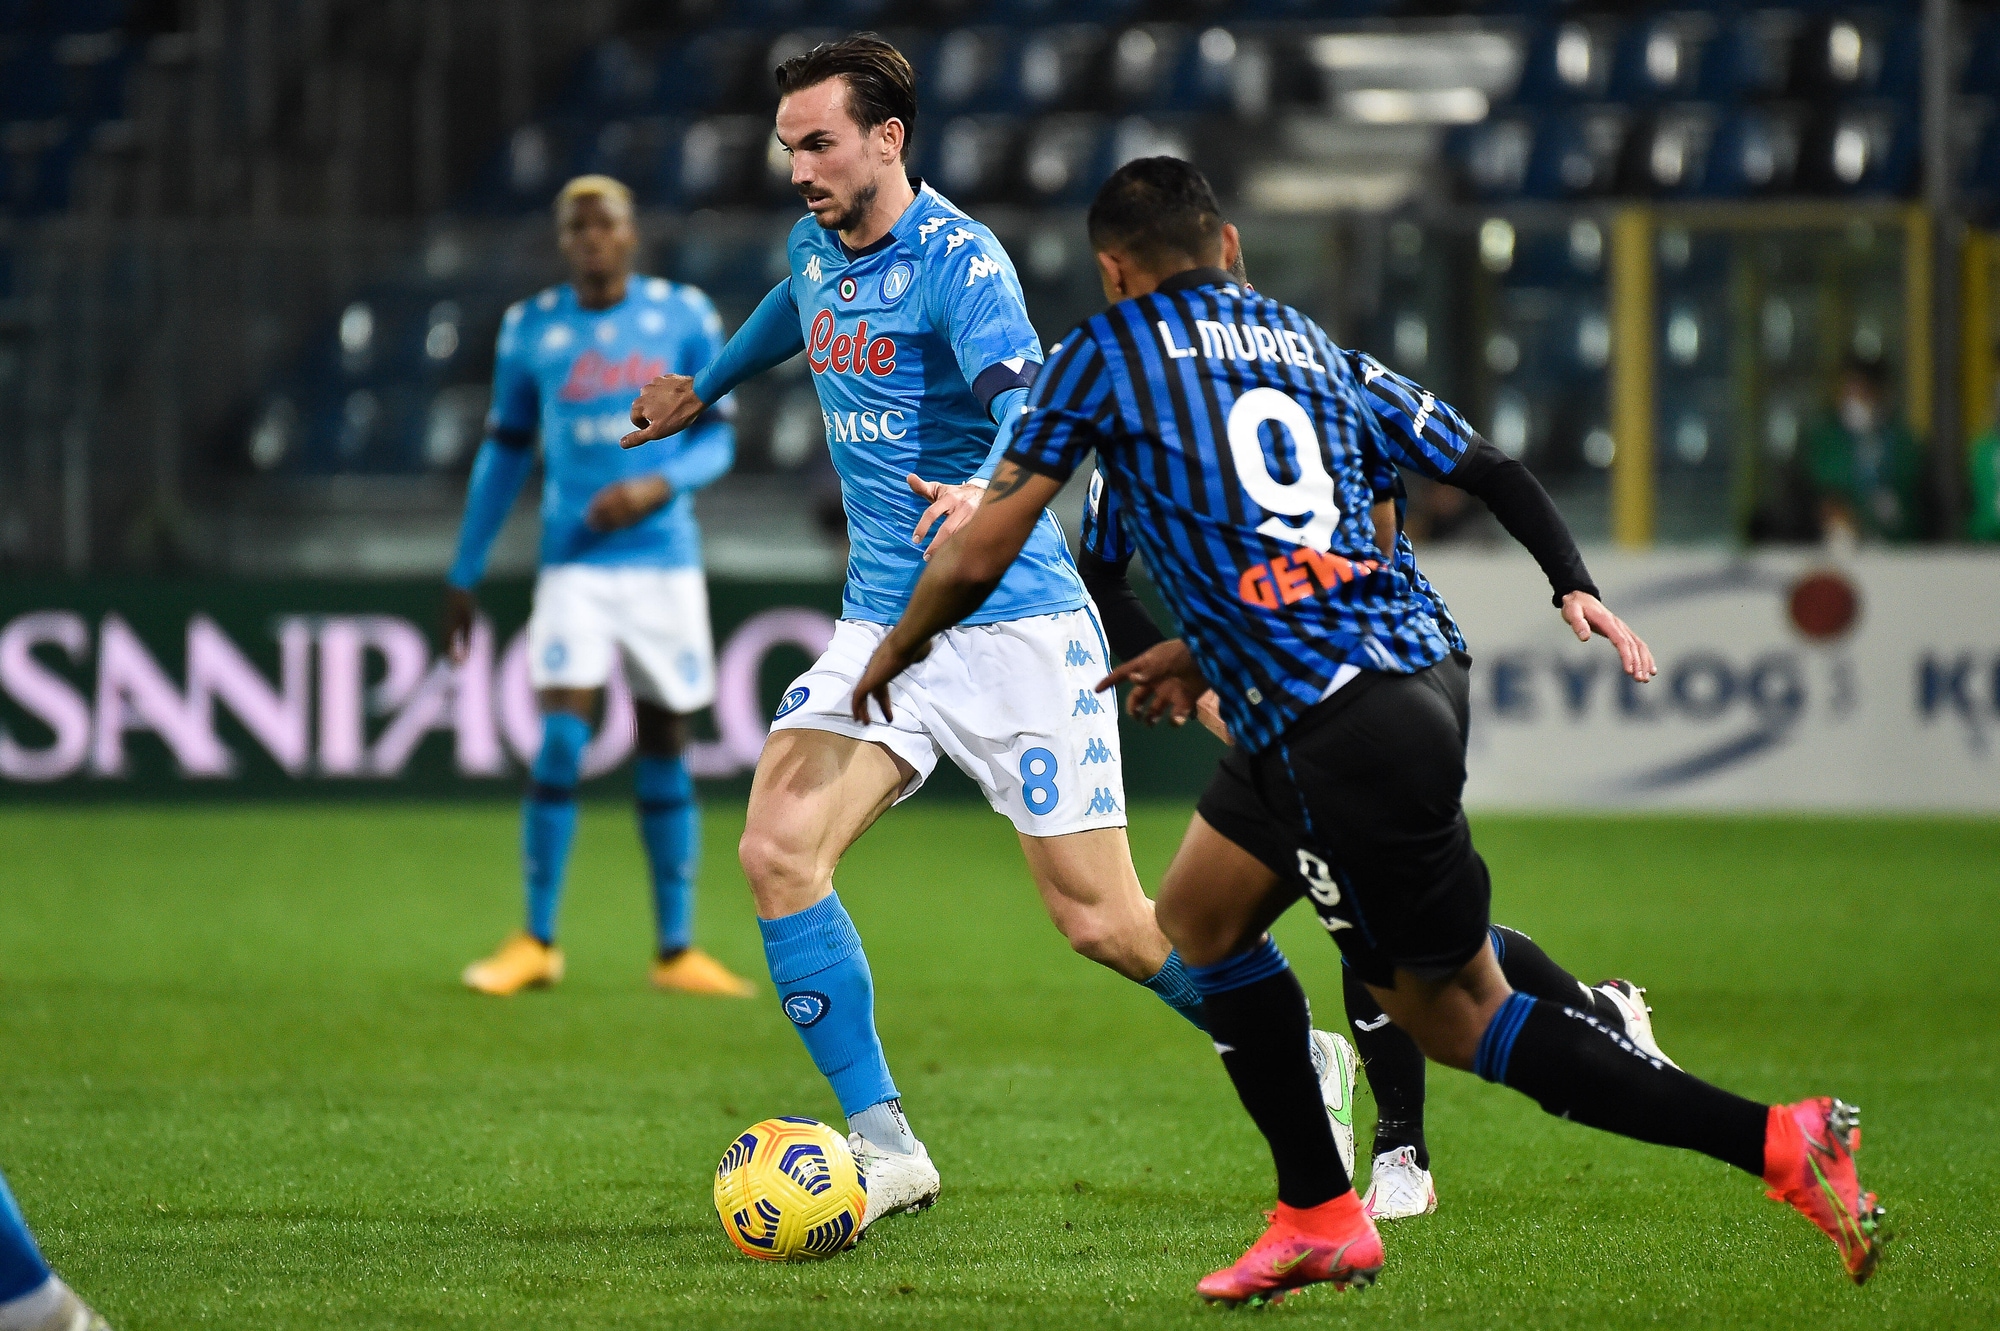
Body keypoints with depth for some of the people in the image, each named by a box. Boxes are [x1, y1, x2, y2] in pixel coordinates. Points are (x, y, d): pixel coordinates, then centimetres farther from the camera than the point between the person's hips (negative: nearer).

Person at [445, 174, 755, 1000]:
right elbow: (504, 452, 11)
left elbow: (717, 438, 5)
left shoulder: (683, 317, 1)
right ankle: (537, 944, -3)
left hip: (665, 560, 1)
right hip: (575, 563, -1)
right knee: (561, 741, -13)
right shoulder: (530, 330, 2)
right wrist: (464, 575, 12)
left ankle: (676, 950, 14)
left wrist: (659, 485, -16)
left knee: (665, 748, 6)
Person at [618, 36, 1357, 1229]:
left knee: (1104, 922, -6)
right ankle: (884, 1145, -10)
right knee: (778, 849, -16)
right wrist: (704, 390, 50)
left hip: (1015, 628, -7)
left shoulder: (959, 261, -15)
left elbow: (1028, 413, -29)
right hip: (881, 628, 7)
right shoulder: (815, 249, 8)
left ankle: (1305, 1065, 21)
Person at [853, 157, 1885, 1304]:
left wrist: (896, 651, 24)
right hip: (1423, 665, 8)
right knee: (1199, 917, 23)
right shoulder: (1312, 345, 20)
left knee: (1456, 1014, 1)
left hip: (1347, 728, -8)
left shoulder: (1106, 352, 4)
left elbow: (977, 560, 6)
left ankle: (1780, 1140, -6)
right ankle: (1319, 1221, 24)